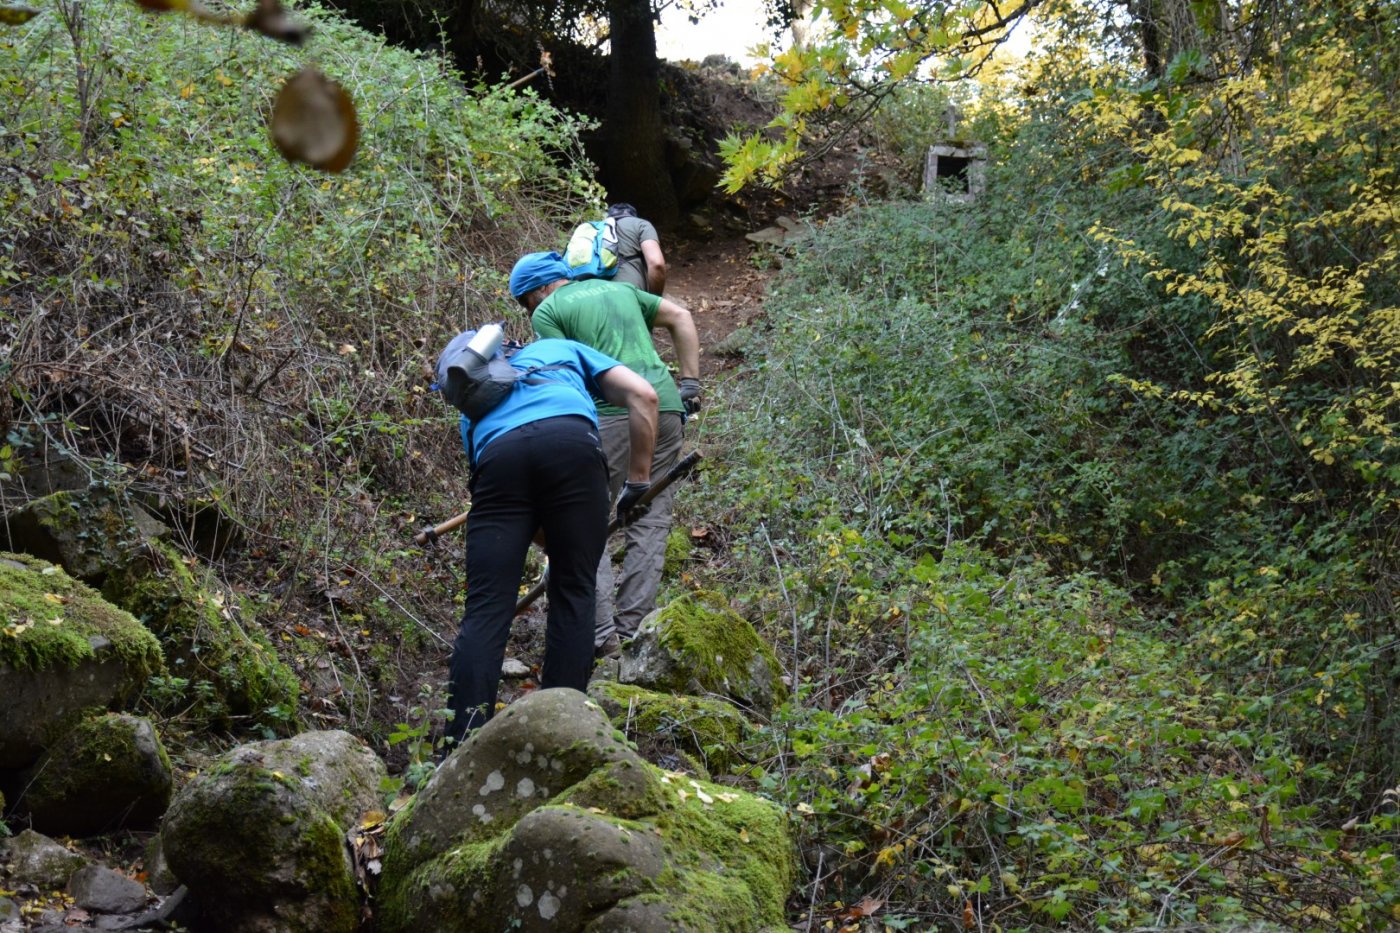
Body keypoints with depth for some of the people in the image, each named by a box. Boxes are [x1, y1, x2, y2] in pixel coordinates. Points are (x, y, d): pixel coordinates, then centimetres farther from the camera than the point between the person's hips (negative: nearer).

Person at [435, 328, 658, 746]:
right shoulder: (564, 350, 40)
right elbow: (642, 395, 24)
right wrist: (638, 480, 25)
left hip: (499, 456, 1)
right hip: (572, 442, -1)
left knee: (485, 610, 1)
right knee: (574, 592, 10)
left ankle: (460, 749, -6)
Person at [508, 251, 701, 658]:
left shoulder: (546, 312, 6)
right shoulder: (619, 288, 24)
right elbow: (681, 318, 20)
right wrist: (689, 385, 16)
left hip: (612, 414, -6)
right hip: (666, 408, 6)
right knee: (650, 522, 10)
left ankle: (600, 630, -7)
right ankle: (633, 629, 9)